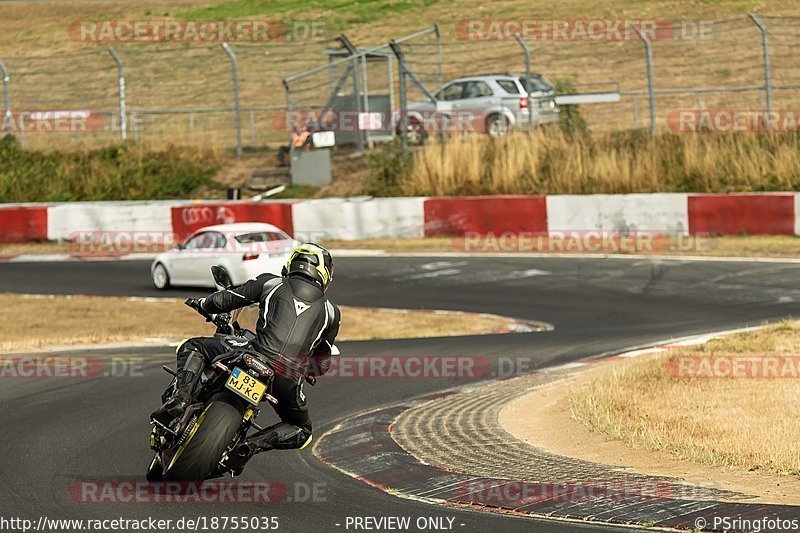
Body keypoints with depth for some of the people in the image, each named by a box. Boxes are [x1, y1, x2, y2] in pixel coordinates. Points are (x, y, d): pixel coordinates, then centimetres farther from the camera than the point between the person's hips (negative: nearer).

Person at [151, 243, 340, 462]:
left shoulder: (270, 283, 15)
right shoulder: (331, 312, 20)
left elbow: (222, 300, 15)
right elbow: (321, 366, 26)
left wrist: (203, 303, 38)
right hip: (289, 382, 1)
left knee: (192, 347, 17)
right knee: (302, 431, 29)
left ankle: (181, 396, -12)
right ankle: (255, 444, 0)